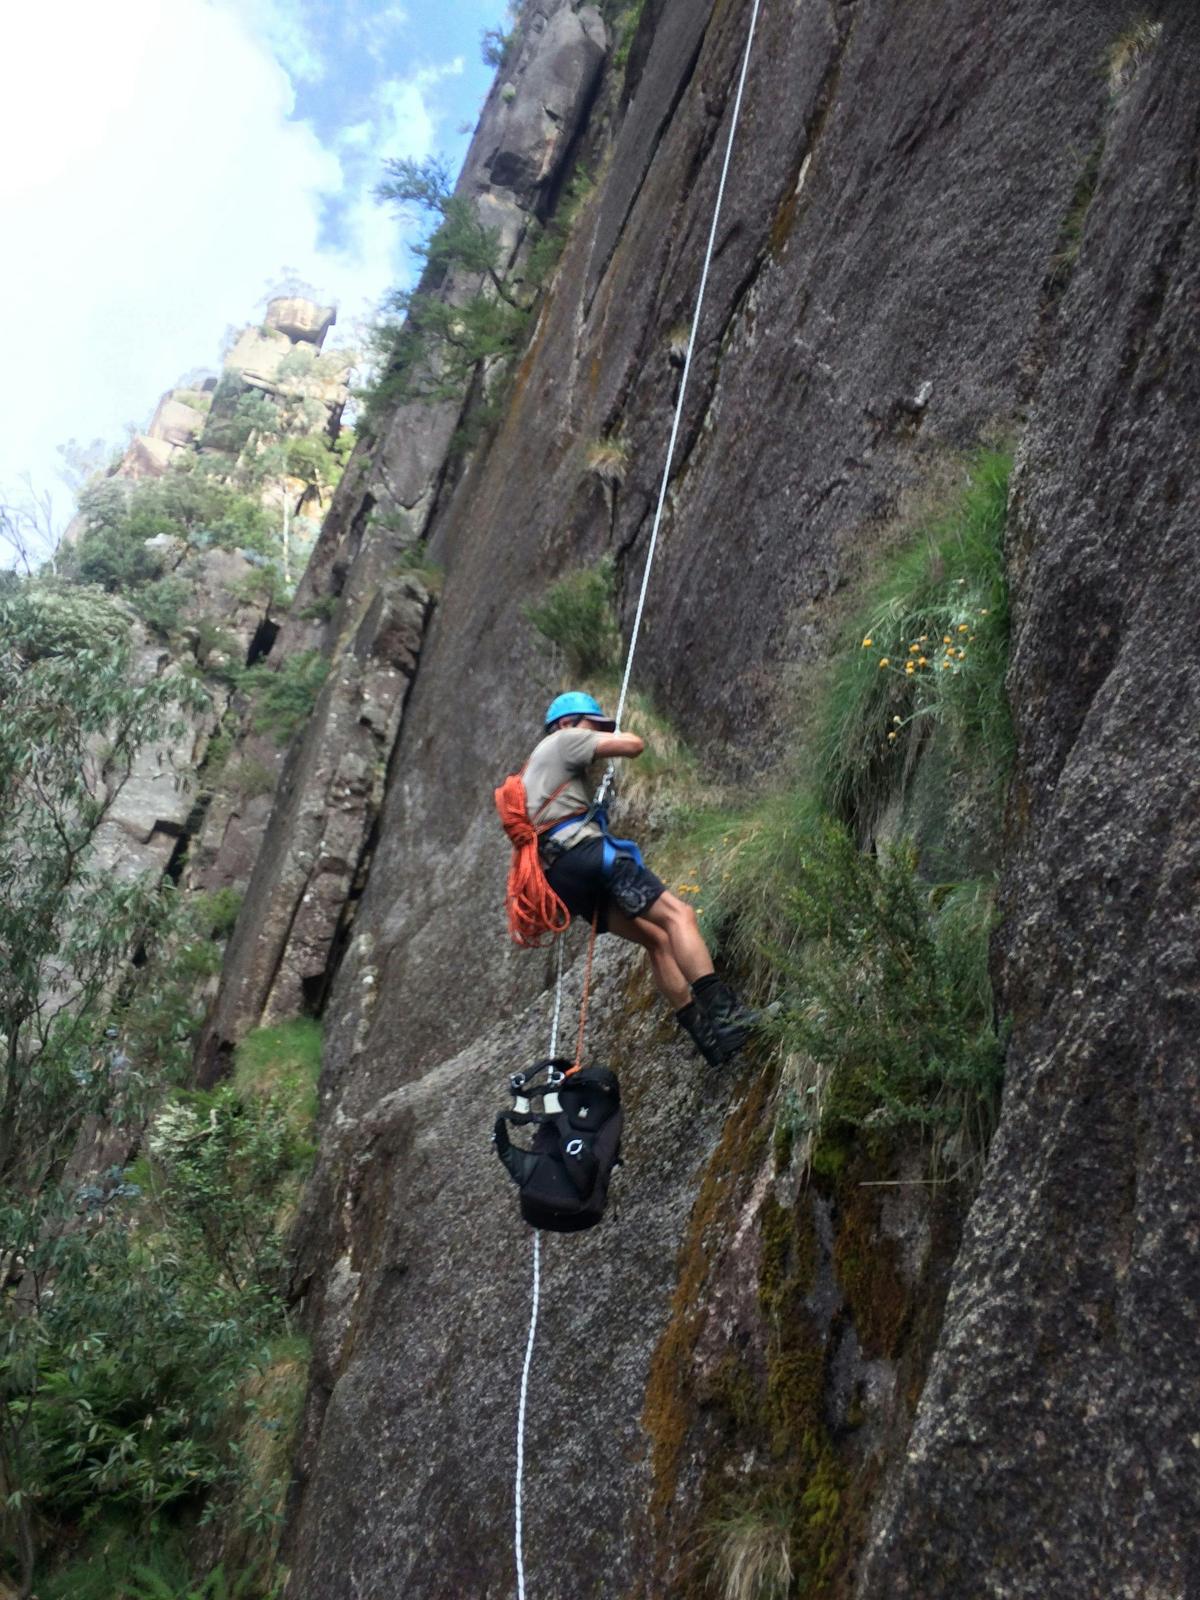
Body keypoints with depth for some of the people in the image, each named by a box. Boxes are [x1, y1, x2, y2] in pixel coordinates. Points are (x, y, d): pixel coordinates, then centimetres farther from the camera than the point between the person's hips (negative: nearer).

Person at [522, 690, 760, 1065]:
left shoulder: (534, 770, 34)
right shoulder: (564, 740, 7)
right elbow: (634, 745, -3)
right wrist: (613, 737, 19)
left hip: (561, 877, 9)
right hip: (583, 853, -9)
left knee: (657, 939, 9)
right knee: (677, 914, -14)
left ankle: (705, 1033, 3)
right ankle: (720, 1007, -27)